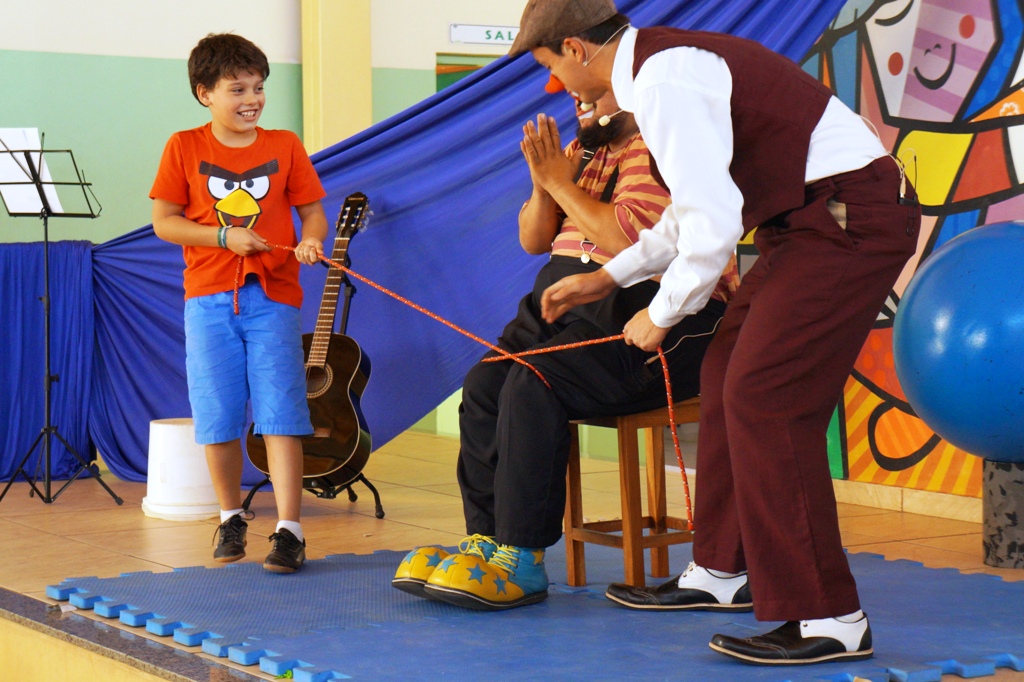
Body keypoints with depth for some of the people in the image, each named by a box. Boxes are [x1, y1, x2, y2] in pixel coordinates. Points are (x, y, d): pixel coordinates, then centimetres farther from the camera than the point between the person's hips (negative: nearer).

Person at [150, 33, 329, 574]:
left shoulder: (284, 146, 7)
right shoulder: (183, 148, 4)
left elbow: (312, 212, 8)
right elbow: (163, 221, 2)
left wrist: (310, 241, -15)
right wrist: (225, 236, -11)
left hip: (272, 296, 0)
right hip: (209, 299, 0)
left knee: (280, 415, -7)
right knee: (218, 419, 6)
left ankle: (289, 530, -7)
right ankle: (230, 518, 25)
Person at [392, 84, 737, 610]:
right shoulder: (585, 148, 18)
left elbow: (630, 240, -23)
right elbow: (533, 241, 18)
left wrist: (560, 182, -13)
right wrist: (545, 185, -2)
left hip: (656, 317, -9)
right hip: (569, 306, 9)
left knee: (535, 384, -28)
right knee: (484, 384, -11)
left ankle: (521, 560, -24)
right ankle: (486, 537, -9)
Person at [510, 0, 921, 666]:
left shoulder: (664, 82, -17)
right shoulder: (668, 61, 17)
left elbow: (714, 220, -24)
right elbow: (697, 206, 28)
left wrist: (662, 313, -9)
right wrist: (608, 278, 30)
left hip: (850, 222, -11)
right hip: (814, 220, 11)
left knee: (764, 399, -12)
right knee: (727, 375, 15)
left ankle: (829, 620, -7)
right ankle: (720, 573, 27)